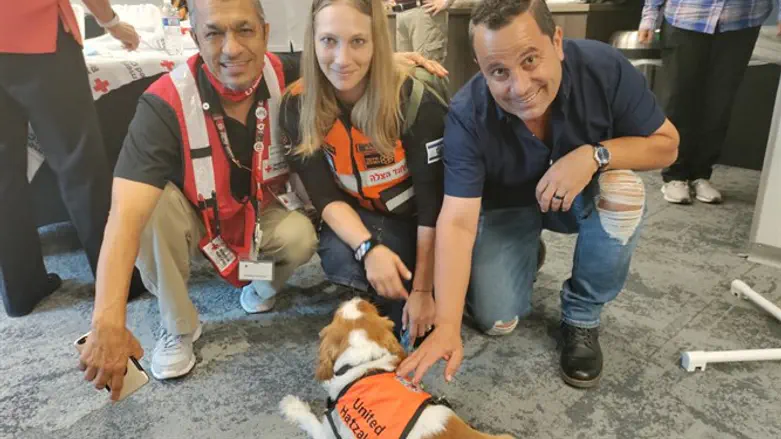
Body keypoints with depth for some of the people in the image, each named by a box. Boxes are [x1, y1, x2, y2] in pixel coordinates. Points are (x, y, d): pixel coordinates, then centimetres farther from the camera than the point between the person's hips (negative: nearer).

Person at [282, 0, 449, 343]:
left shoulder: (416, 100, -24)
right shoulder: (298, 105, -15)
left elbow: (433, 201, -20)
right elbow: (325, 195, -15)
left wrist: (423, 289, -18)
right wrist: (369, 249, -34)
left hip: (415, 219, -1)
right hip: (357, 219, 2)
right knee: (341, 260, -31)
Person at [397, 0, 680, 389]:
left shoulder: (603, 67, -27)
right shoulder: (467, 115, -30)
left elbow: (665, 145, -15)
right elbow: (457, 222, -33)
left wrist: (594, 155, -36)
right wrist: (446, 326, -40)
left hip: (583, 197, 1)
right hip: (508, 207, -1)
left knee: (623, 190, -32)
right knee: (496, 320, -11)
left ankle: (582, 316, -8)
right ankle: (526, 252, 23)